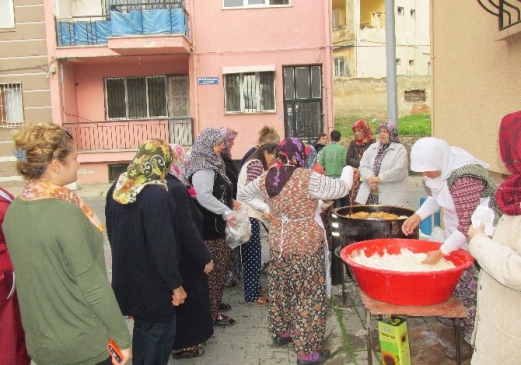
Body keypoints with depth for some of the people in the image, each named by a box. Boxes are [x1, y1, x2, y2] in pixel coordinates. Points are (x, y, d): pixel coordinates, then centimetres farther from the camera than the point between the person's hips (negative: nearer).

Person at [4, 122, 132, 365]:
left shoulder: (14, 210, -3)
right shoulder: (66, 212, -25)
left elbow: (32, 275, 8)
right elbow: (93, 288, -22)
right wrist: (123, 338, -12)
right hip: (84, 345, -6)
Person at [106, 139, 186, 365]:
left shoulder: (117, 188, 0)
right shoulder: (156, 195, -26)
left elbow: (112, 231, 12)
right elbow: (163, 246, -25)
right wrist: (176, 284, -15)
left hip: (128, 275, 8)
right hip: (152, 281, -8)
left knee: (143, 328, 25)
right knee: (159, 332, 11)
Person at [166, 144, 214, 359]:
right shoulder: (176, 189, -25)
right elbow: (187, 227, -25)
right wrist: (205, 257, -19)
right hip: (183, 256, -9)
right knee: (188, 297, 8)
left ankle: (181, 340, 37)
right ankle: (185, 344, 24)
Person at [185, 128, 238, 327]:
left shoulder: (211, 163, 15)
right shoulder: (203, 167, -18)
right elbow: (204, 196, -29)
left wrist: (230, 201, 13)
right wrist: (226, 212, -26)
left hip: (216, 224, 10)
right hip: (209, 227, -10)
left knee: (218, 267, 17)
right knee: (213, 269, -2)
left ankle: (214, 304, 30)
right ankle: (210, 313, 9)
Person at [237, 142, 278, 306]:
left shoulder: (253, 164, 19)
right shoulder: (256, 164, -13)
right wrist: (267, 209, -25)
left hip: (247, 214, 10)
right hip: (248, 216, -10)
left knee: (251, 254, 18)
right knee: (253, 255, -2)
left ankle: (254, 287, 30)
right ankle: (252, 295, 7)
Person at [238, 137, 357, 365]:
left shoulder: (265, 178, 0)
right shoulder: (307, 178, -19)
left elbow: (242, 194, 15)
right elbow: (341, 188, -11)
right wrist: (348, 170, 9)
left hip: (278, 243, 6)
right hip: (306, 245, -6)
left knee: (281, 288, 21)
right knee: (308, 295, 3)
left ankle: (281, 331, 39)